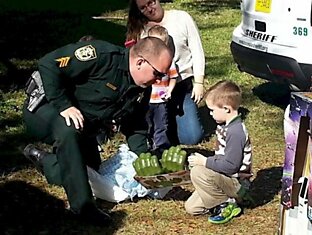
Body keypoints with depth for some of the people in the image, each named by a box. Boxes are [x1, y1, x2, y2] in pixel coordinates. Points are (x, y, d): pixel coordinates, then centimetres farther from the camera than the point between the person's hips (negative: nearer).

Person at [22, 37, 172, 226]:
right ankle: (83, 205, -32)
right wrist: (64, 105, -36)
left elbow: (136, 128, 4)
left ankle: (43, 159, 33)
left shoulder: (141, 91, -4)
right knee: (69, 131, -41)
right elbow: (49, 64, -33)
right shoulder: (101, 56, -31)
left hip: (83, 128, 9)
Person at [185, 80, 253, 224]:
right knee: (191, 207, 5)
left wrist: (204, 162, -20)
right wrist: (205, 160, 4)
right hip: (225, 180, 9)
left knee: (198, 172, -29)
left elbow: (230, 166, -28)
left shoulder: (236, 132, -26)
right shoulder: (224, 126, 5)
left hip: (237, 184, -9)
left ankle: (226, 205, -12)